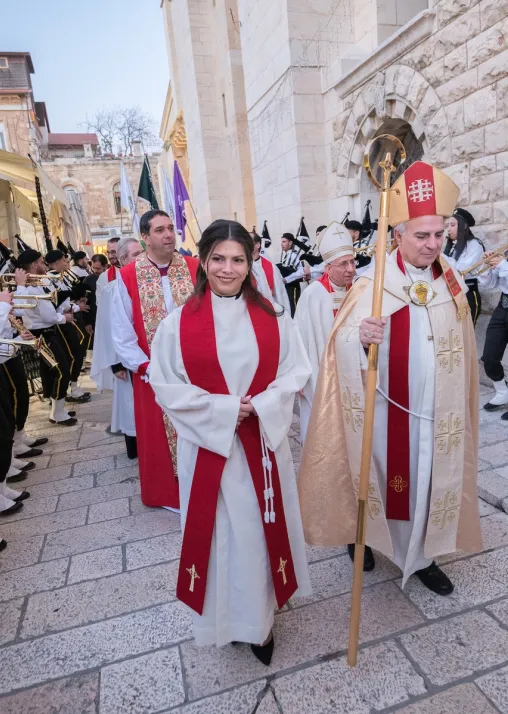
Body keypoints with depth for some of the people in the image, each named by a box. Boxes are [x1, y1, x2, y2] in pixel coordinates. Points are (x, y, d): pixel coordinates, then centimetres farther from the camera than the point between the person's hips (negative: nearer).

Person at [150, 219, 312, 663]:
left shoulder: (272, 317, 0)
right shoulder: (179, 322, -6)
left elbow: (296, 372, 1)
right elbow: (165, 385, -6)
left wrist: (259, 406, -15)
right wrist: (223, 409, -15)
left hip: (263, 441, 2)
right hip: (208, 444, -1)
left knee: (261, 529, 14)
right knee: (217, 531, 12)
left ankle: (259, 617, 37)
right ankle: (220, 616, 37)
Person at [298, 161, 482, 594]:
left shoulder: (453, 284, 2)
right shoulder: (373, 282, -13)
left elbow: (461, 350, 13)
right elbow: (343, 343, -19)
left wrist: (456, 405, 16)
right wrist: (359, 336, -41)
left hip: (435, 410, 4)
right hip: (386, 407, -4)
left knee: (429, 478, 14)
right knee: (380, 472, 12)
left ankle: (422, 556, 34)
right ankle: (362, 535, 38)